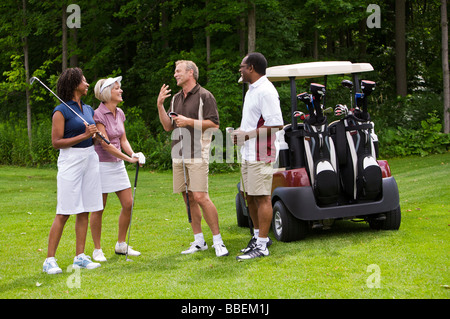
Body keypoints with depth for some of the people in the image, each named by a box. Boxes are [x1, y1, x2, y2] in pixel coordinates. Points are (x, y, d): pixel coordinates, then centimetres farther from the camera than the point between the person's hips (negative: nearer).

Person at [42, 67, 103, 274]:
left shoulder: (88, 109, 14)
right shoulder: (61, 111, -8)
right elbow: (56, 142, -12)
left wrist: (95, 133, 2)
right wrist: (84, 136, -15)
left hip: (90, 158, 7)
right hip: (70, 160, -7)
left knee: (84, 211, 6)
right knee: (64, 213, -8)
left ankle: (80, 257, 12)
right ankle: (49, 260, -4)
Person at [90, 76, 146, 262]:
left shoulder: (120, 113, 8)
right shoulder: (98, 115, -15)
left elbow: (123, 140, 11)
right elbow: (106, 144, -18)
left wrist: (133, 154, -8)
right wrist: (128, 158, -20)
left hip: (117, 164, 8)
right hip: (101, 164, -8)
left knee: (128, 204, 5)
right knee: (98, 208, 0)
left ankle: (121, 245, 18)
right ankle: (97, 250, 10)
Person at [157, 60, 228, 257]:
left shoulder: (204, 96, -4)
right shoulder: (176, 98, 18)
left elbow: (214, 124, -10)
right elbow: (168, 126, 15)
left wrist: (189, 121, -14)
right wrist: (160, 105, 3)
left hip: (197, 154, -7)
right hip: (178, 154, 7)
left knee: (200, 197, -15)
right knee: (189, 199, 7)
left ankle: (218, 241, -10)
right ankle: (199, 241, 12)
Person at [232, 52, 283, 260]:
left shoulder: (266, 91, -16)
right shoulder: (251, 90, 18)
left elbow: (275, 125, -22)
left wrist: (248, 135, -21)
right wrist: (240, 131, 11)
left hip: (260, 154, -11)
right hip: (248, 154, 11)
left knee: (262, 198, -8)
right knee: (250, 196, 16)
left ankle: (261, 246, -7)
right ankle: (258, 236, 27)